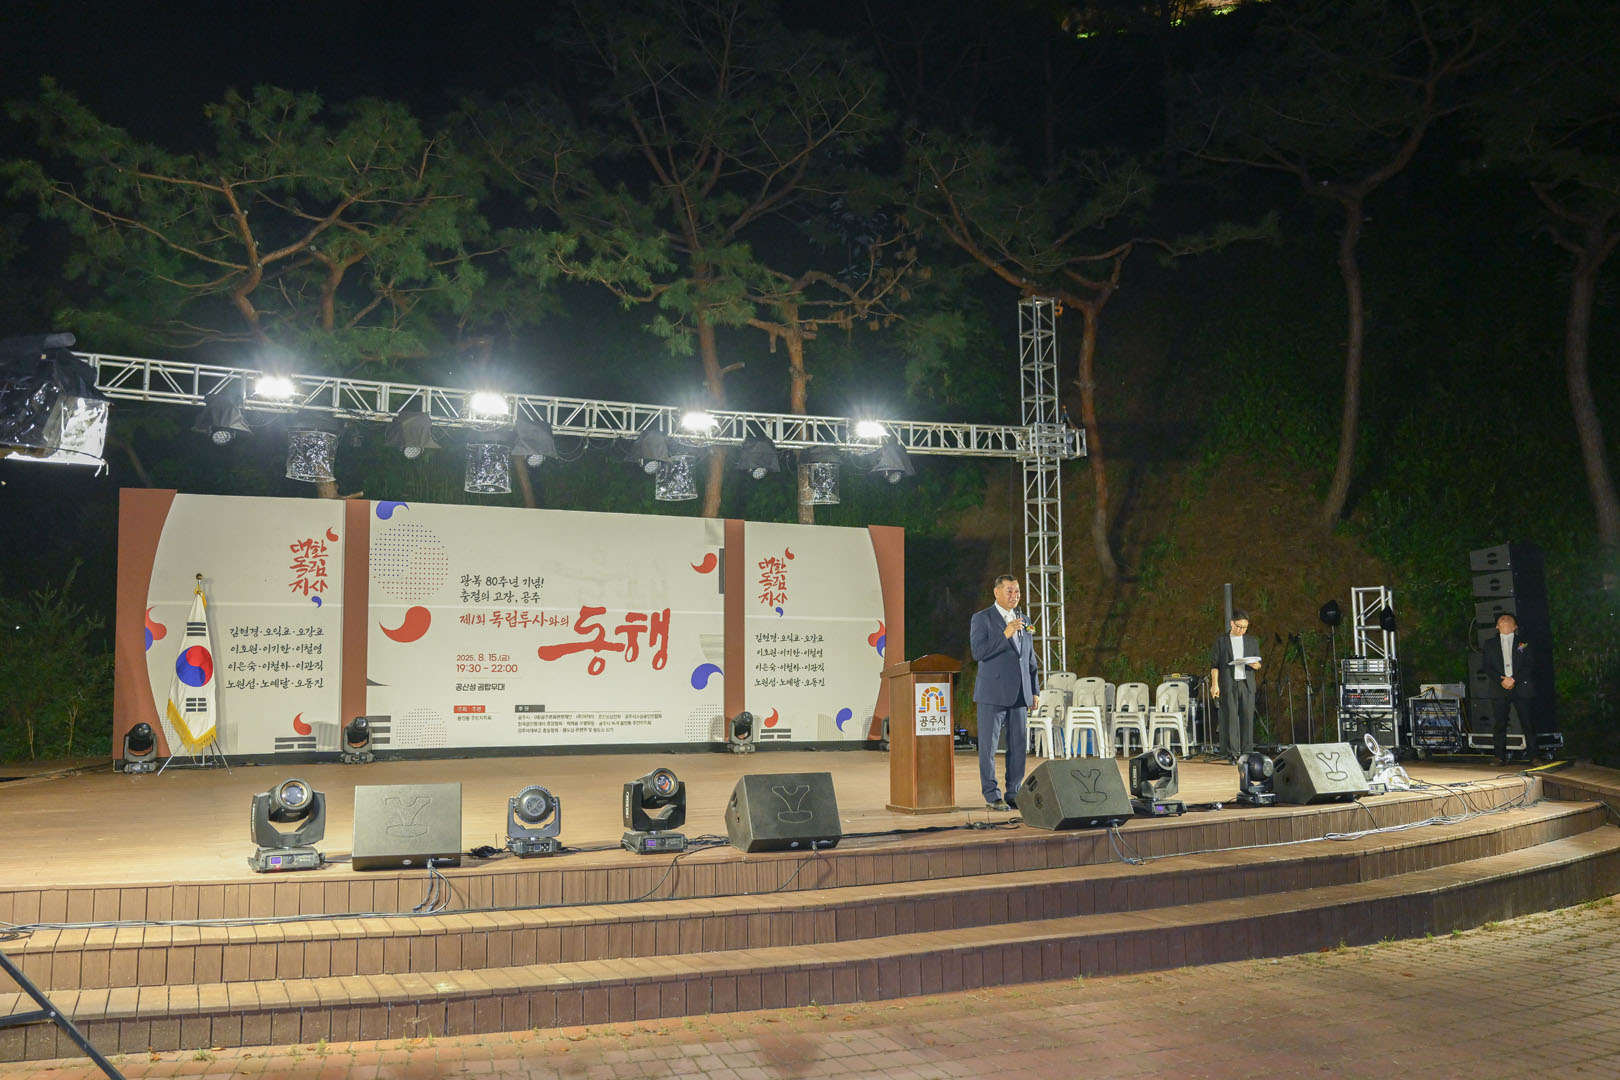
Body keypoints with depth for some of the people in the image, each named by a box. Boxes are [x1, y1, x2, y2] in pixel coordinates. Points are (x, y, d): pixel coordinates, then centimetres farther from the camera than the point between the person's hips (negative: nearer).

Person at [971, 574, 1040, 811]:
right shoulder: (982, 619, -1)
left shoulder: (1023, 621, 16)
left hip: (1019, 694, 5)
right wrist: (1005, 634, -19)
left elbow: (1031, 659, 19)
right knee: (988, 745, -2)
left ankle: (1014, 794, 12)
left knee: (1019, 745, 4)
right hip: (992, 693, -5)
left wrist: (1034, 691, 14)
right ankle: (992, 795, 4)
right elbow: (978, 651, -13)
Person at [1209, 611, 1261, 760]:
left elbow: (1259, 664, 19)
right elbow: (1214, 665, 3)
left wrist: (1255, 664, -5)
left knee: (1247, 717, -1)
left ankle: (1246, 751, 4)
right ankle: (1231, 752, -5)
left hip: (1247, 685, 3)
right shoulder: (1221, 641, 7)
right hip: (1228, 685, -3)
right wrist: (1214, 684, -7)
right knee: (1230, 717, -7)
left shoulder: (1250, 643, 17)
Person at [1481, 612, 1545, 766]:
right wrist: (1501, 681, -11)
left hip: (1521, 686, 0)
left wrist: (1513, 679, -11)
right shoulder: (1490, 643, 15)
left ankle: (1534, 754, 4)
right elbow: (1487, 667, 5)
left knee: (1528, 722, -3)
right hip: (1498, 688, 0)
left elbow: (1528, 665, 3)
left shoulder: (1523, 642, 13)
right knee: (1499, 723, -2)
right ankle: (1500, 756, 1)